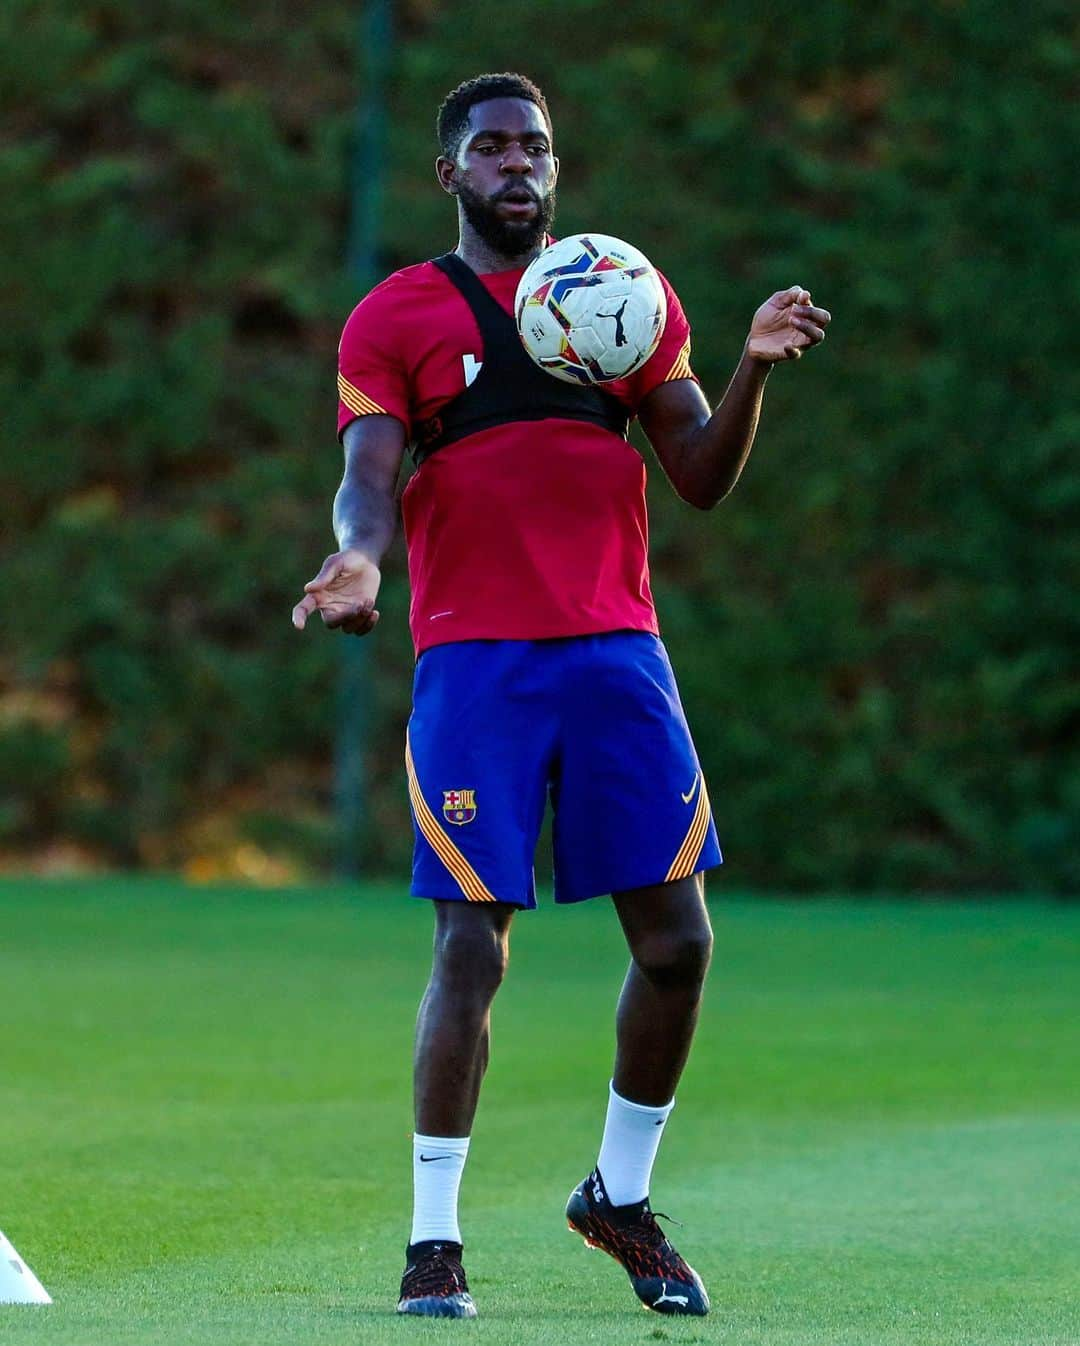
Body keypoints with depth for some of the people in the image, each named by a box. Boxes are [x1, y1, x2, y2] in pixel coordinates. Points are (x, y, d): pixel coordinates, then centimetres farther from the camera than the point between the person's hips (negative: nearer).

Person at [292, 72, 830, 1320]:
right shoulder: (394, 317, 6)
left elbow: (702, 478, 10)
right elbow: (369, 477, -6)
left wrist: (752, 368, -8)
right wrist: (359, 558, -29)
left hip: (617, 650, 3)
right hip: (474, 661, -3)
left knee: (677, 939, 0)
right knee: (470, 945, -9)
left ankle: (620, 1196, 20)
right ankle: (432, 1240, -2)